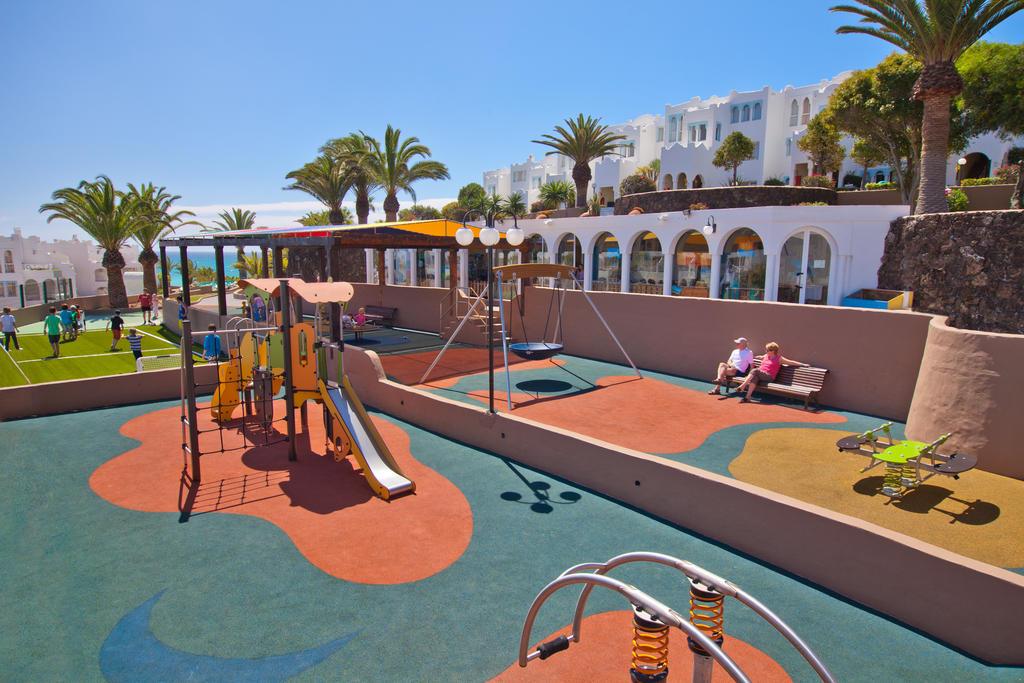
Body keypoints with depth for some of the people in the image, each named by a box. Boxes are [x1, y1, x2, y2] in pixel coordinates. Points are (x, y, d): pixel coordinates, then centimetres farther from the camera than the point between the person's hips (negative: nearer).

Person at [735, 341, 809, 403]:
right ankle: (747, 397, -40)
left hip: (769, 377, -5)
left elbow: (791, 362, 0)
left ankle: (742, 386, -33)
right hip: (760, 375, 5)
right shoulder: (765, 356, 21)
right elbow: (759, 357, 43)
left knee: (755, 371, -32)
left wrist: (803, 364, -6)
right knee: (754, 378, -32)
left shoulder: (779, 358, 4)